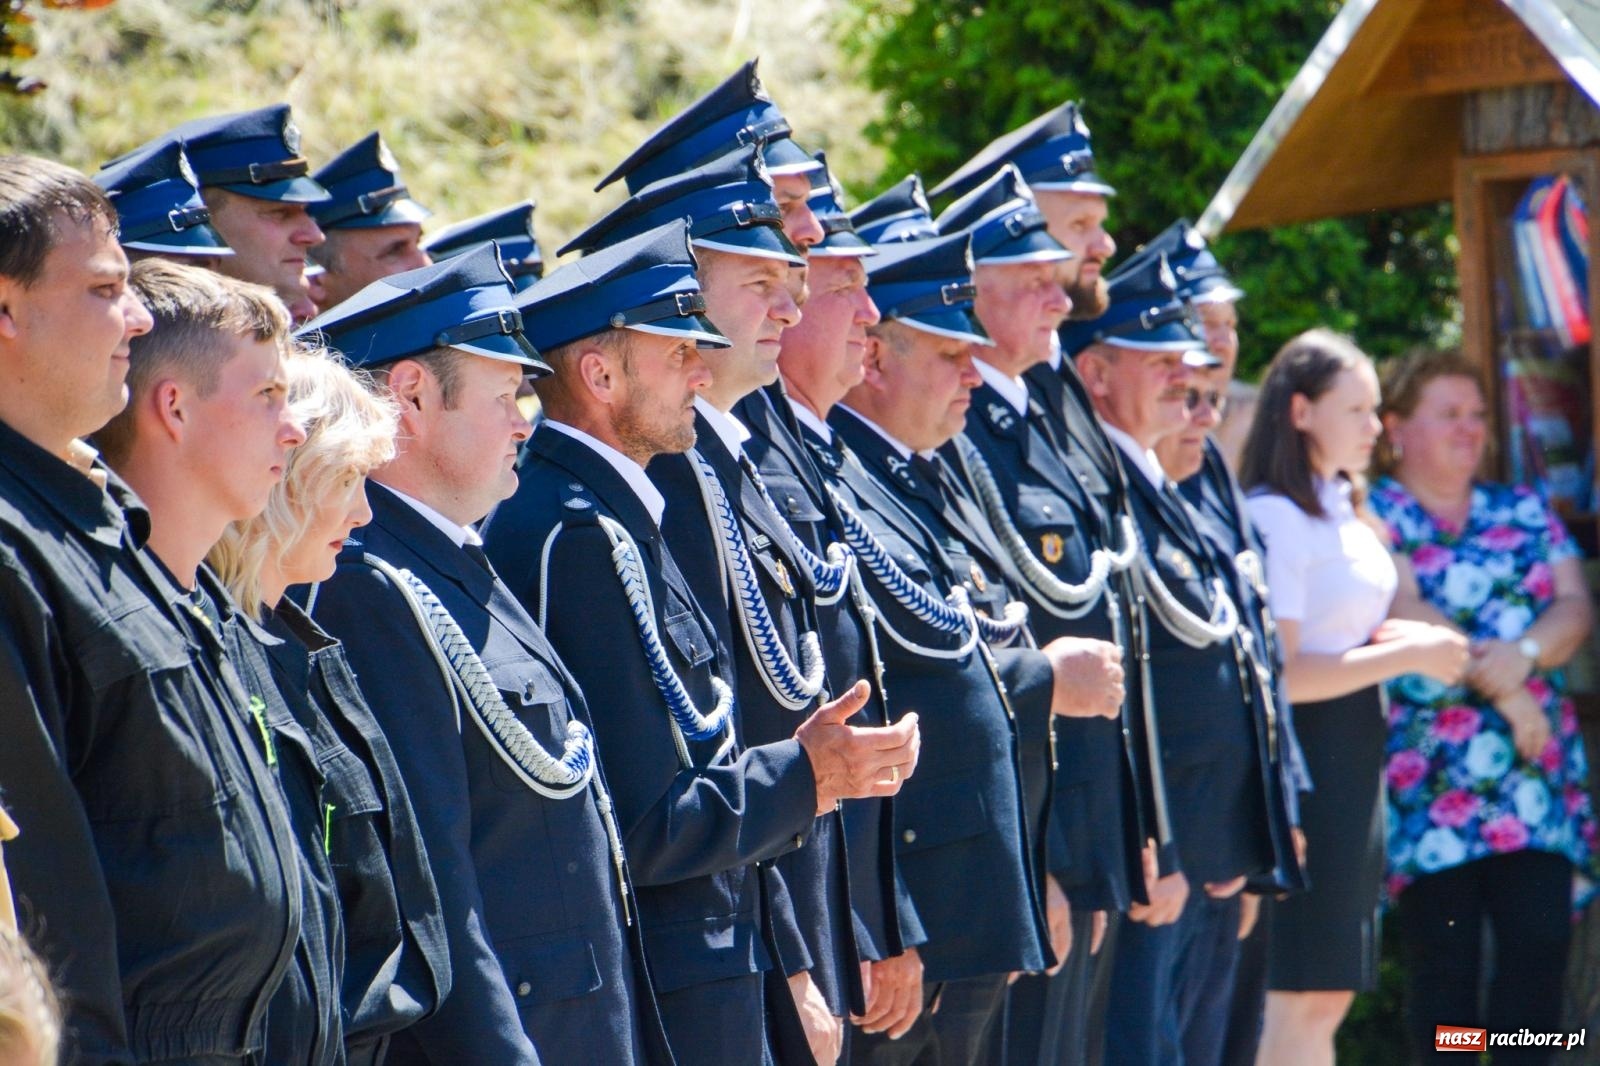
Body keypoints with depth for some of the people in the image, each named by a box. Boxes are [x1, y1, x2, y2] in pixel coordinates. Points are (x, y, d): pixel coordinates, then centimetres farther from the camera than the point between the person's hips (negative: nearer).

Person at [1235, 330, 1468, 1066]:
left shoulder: (1342, 507, 14)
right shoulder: (1275, 516, -15)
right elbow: (1280, 674, -20)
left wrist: (1397, 642, 7)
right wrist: (1406, 655, -15)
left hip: (1354, 755, 10)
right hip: (1306, 752, -10)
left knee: (1329, 994, 11)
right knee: (1305, 998, -7)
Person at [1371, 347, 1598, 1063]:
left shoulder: (1525, 513, 17)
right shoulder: (1373, 516, 3)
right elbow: (1403, 613, -11)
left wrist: (1525, 654, -15)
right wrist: (1498, 685, -14)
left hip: (1535, 773, 4)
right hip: (1429, 781, -4)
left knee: (1541, 939, -6)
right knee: (1442, 961, -5)